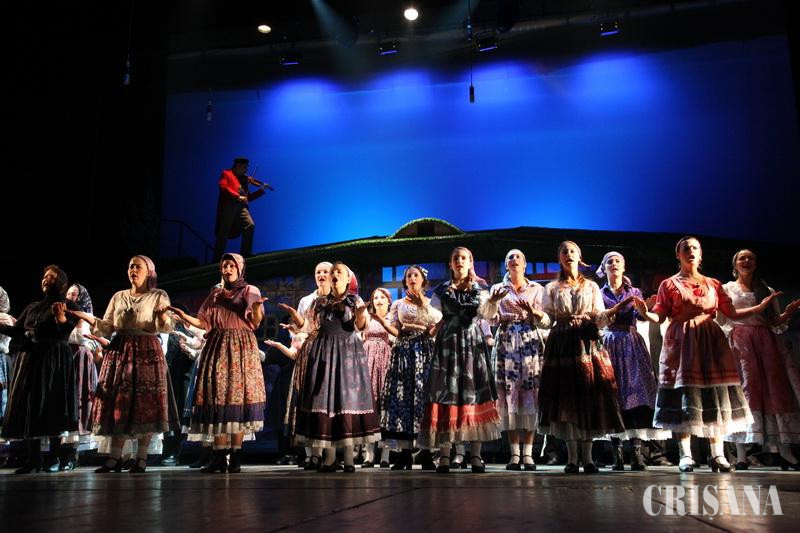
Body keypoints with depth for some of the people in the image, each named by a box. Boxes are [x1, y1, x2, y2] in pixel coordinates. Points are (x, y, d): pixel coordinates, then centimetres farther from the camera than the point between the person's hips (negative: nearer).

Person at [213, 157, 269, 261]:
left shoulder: (244, 179, 24)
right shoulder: (226, 173, 9)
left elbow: (248, 197, 24)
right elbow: (223, 187, -10)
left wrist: (261, 189, 15)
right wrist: (238, 196, -19)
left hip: (241, 206, 5)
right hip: (228, 206, -5)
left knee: (250, 225, -14)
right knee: (223, 232, -4)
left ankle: (245, 252, -5)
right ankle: (218, 257, 4)